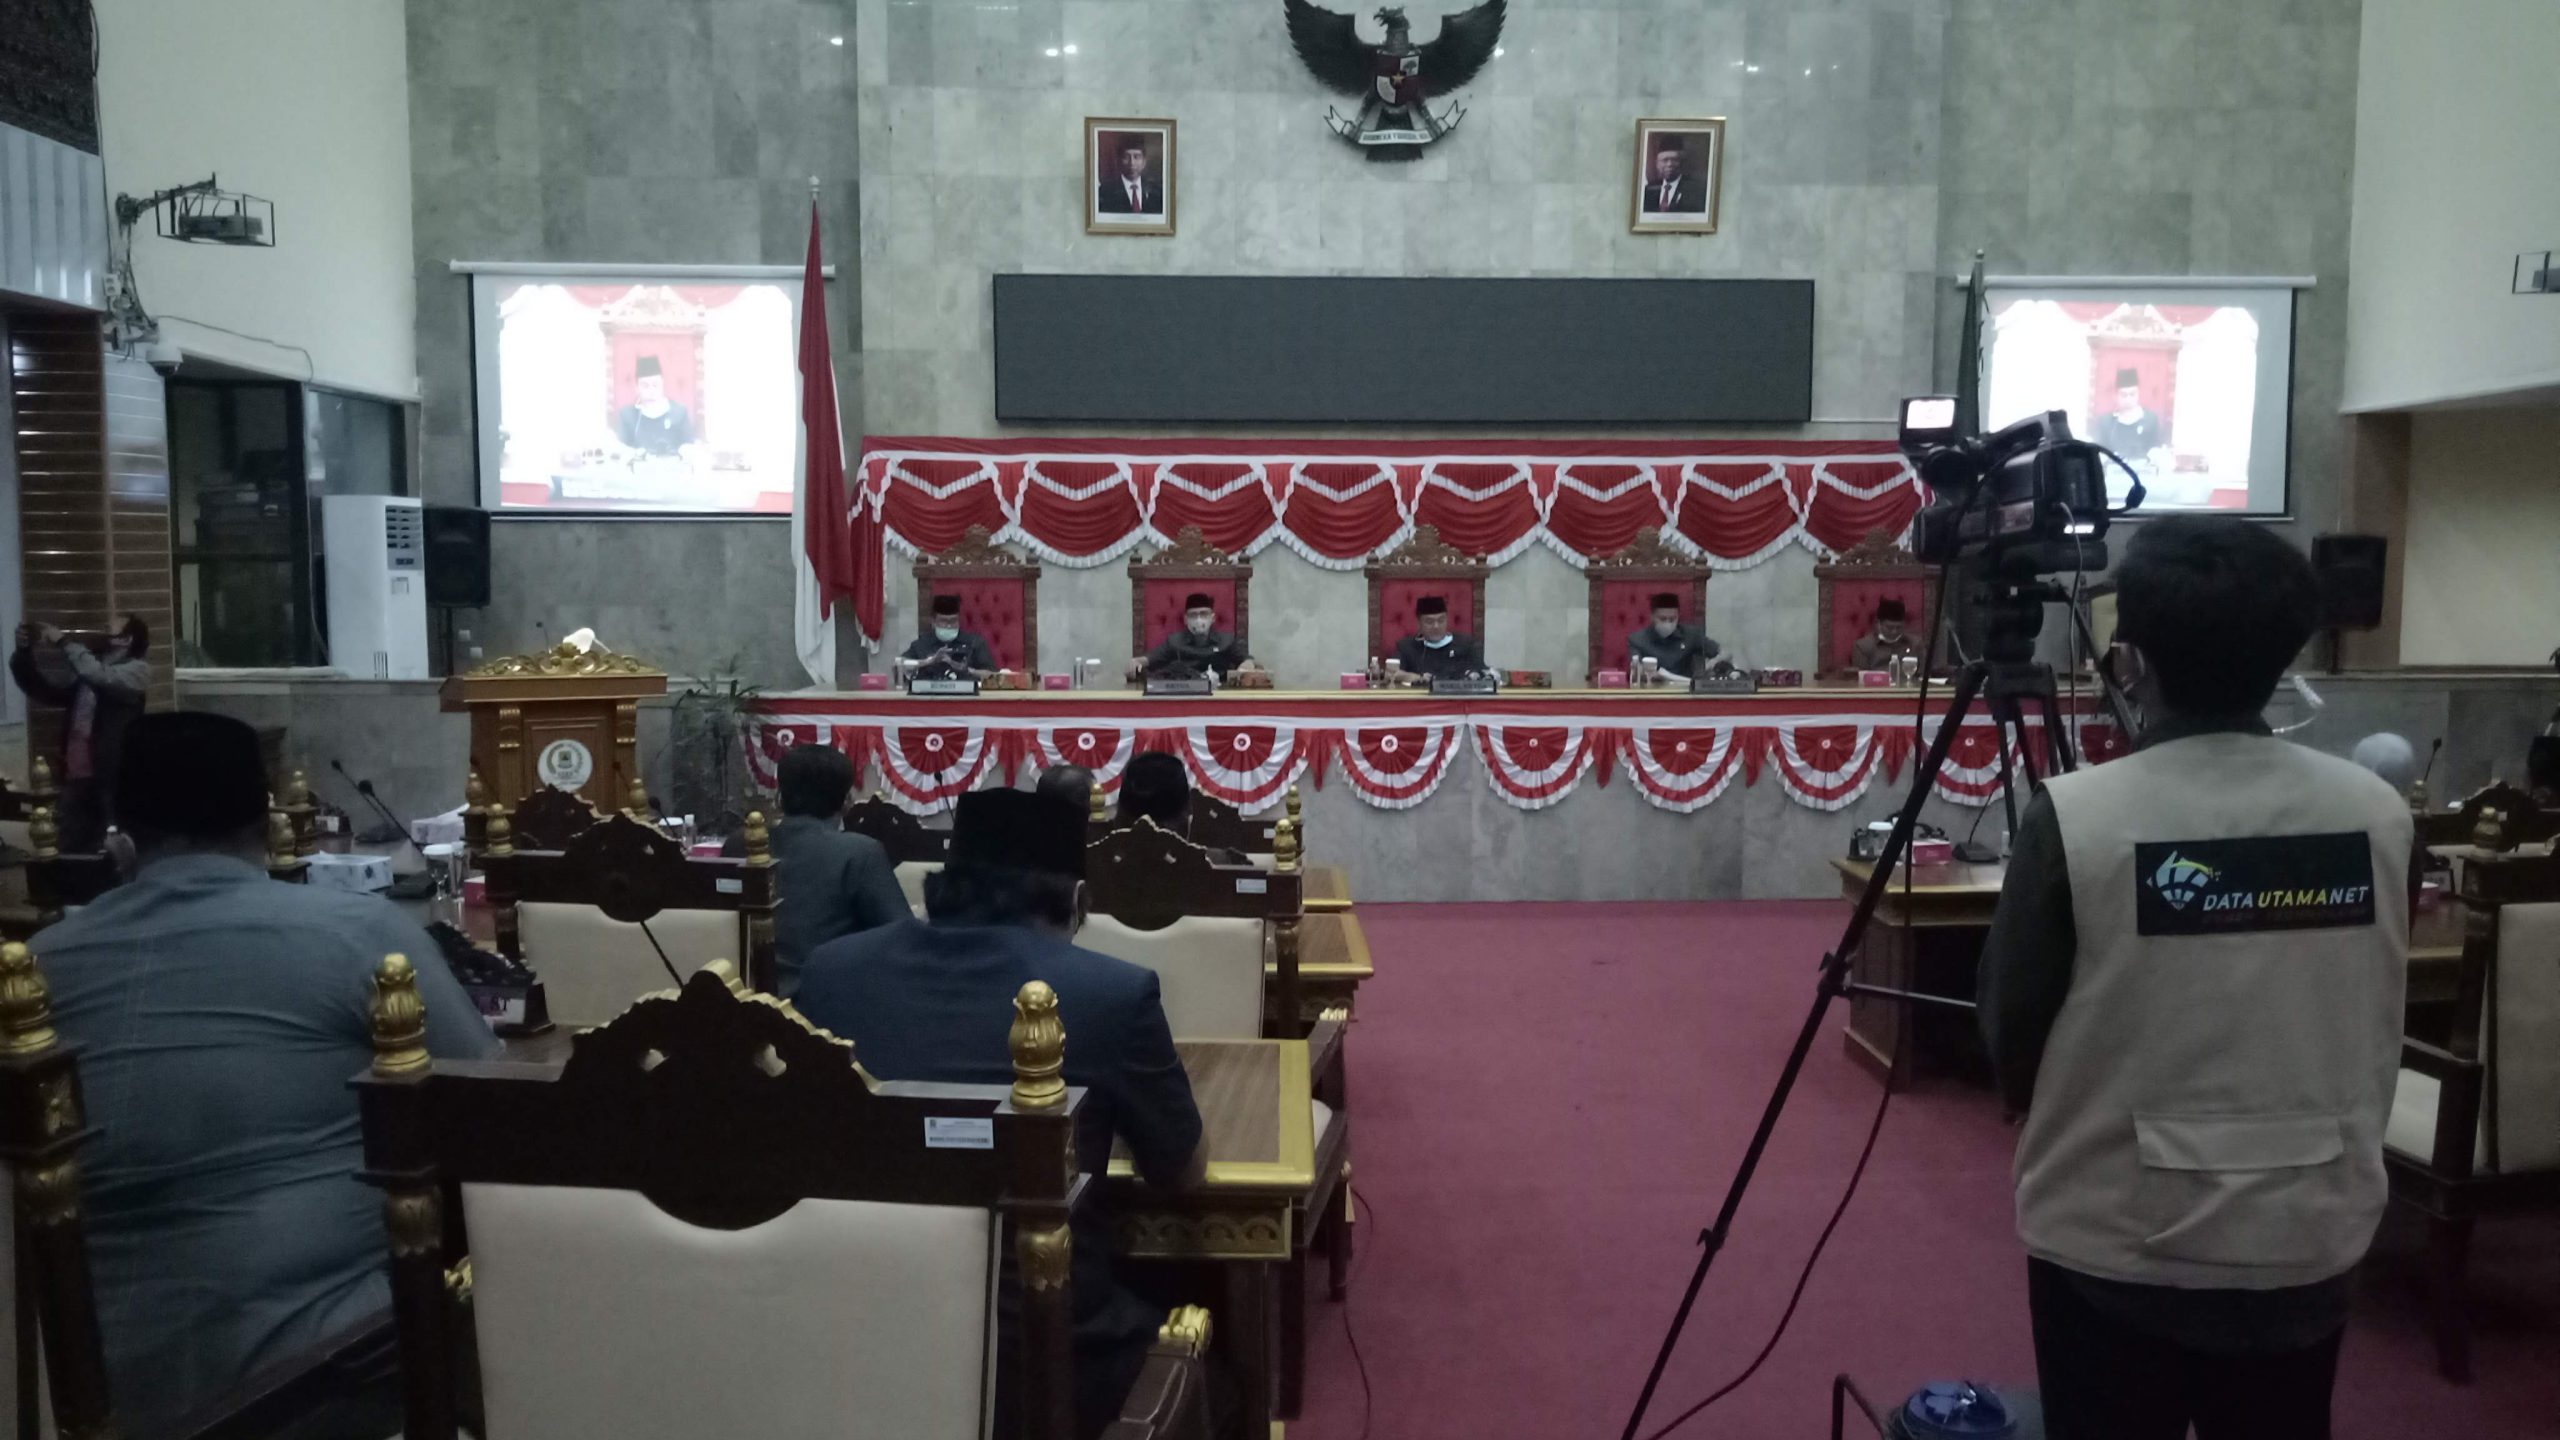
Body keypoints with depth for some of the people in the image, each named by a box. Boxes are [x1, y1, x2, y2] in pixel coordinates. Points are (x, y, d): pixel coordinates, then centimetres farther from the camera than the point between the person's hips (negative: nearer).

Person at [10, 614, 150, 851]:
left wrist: (64, 642, -11)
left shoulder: (137, 669, -3)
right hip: (76, 778, 7)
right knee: (72, 854, 10)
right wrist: (23, 653, 9)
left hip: (112, 779, -7)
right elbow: (44, 690, 23)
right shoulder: (89, 674, 19)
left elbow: (101, 676, -22)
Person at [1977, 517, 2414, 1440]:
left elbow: (2012, 1039, -8)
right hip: (2312, 1238, 4)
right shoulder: (2378, 813, -6)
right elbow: (2378, 1032, 7)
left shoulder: (2076, 817, -19)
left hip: (2118, 1242, -3)